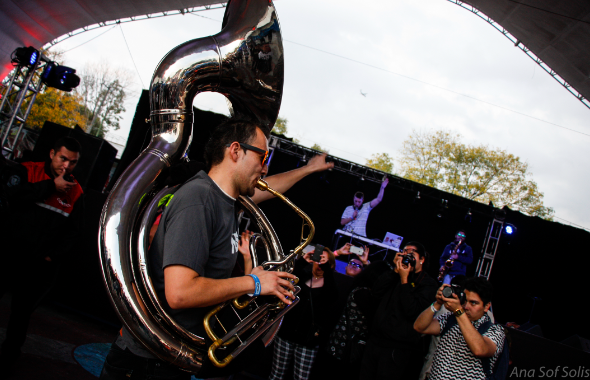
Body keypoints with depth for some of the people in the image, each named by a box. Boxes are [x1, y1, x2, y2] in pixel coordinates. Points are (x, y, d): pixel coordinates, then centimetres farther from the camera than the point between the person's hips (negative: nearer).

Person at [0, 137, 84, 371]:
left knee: (22, 313, 15)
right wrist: (51, 186, -21)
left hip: (39, 267, 1)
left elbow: (72, 231, 3)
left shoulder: (75, 192, 1)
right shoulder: (28, 171, -2)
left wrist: (53, 256, -7)